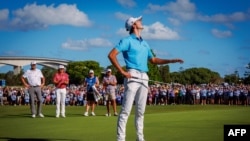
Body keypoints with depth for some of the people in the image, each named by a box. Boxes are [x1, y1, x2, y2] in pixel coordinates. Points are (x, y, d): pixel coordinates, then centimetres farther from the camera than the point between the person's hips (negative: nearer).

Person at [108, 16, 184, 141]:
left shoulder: (144, 43, 22)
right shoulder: (127, 40, 0)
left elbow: (153, 60, 30)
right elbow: (111, 55, -8)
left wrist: (172, 61, 23)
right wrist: (122, 71, -12)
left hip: (144, 78, 7)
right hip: (132, 76, -7)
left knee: (141, 110, 9)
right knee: (126, 109, -10)